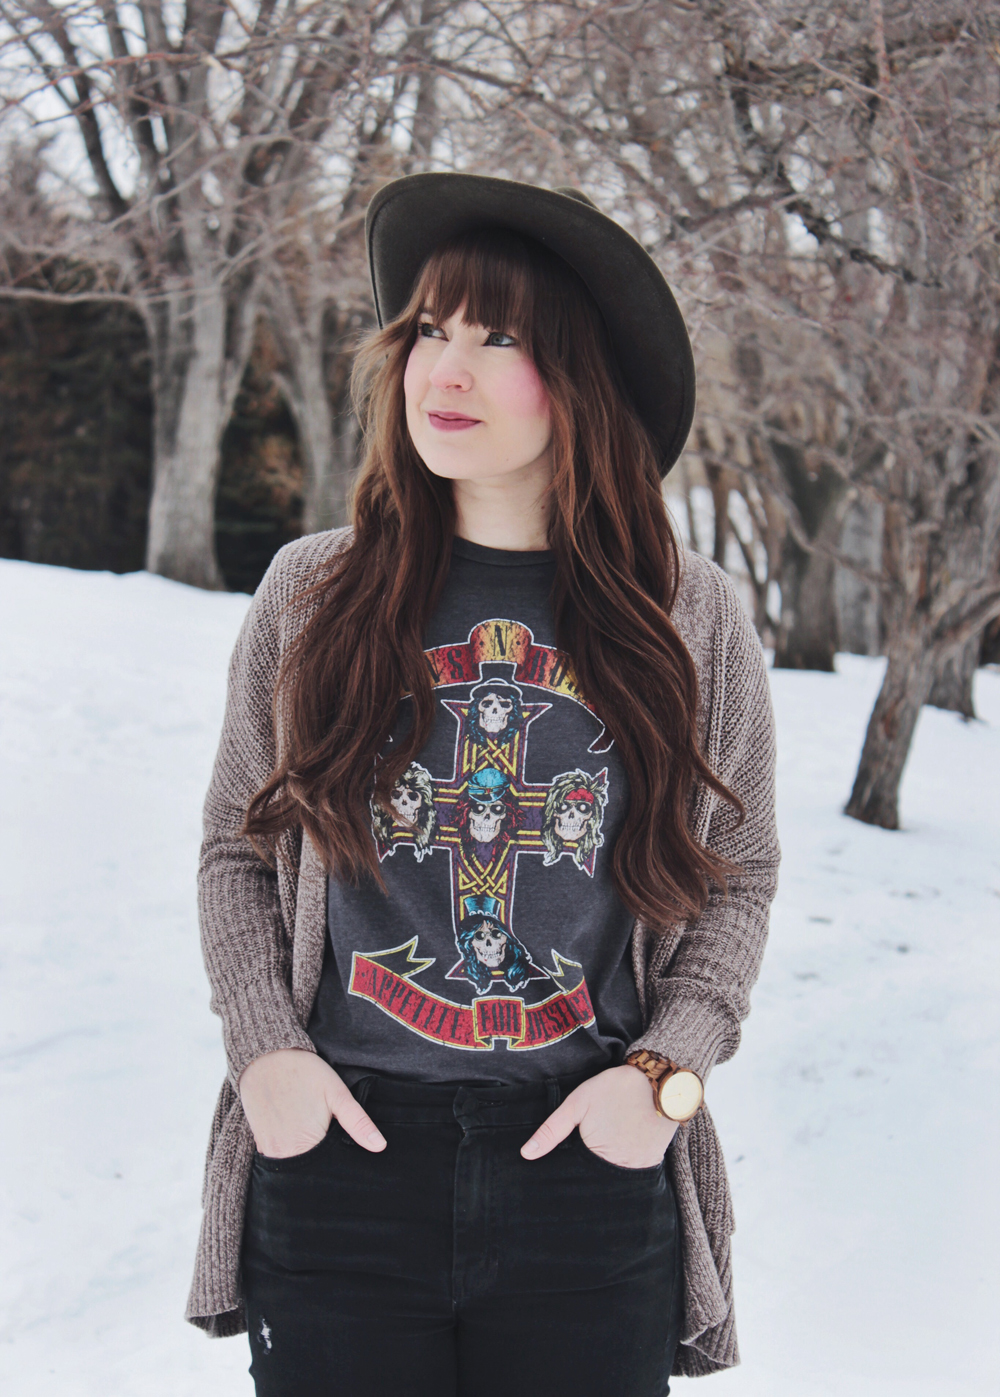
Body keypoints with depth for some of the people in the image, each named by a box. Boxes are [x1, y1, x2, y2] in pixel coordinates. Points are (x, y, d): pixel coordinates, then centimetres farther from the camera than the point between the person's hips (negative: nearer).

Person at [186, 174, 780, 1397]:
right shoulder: (312, 593, 2)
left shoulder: (692, 619, 1)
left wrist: (664, 1069, -5)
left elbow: (739, 877, 8)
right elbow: (236, 848, 9)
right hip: (339, 1159, 1)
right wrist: (266, 1048, -4)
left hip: (590, 1172, 0)